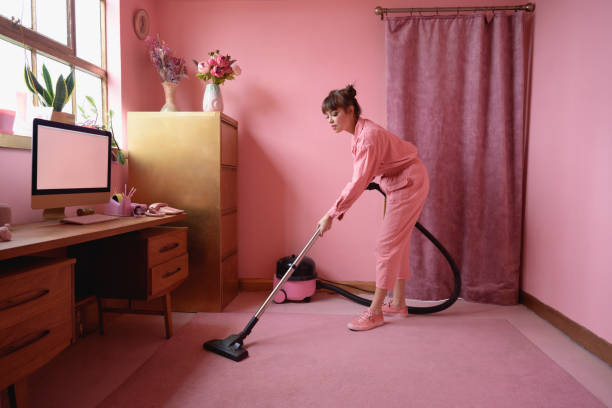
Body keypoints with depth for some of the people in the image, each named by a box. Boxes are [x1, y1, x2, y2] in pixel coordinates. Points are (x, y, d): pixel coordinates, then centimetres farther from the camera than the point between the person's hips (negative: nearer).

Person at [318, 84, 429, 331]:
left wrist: (331, 214, -29)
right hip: (399, 183, 10)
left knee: (387, 244, -9)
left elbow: (359, 182, -31)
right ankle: (398, 303, 25)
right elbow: (362, 178, 12)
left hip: (410, 183, -10)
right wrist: (341, 208, 10)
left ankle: (375, 311, 0)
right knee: (397, 242, 13)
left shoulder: (369, 135, -27)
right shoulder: (359, 132, 3)